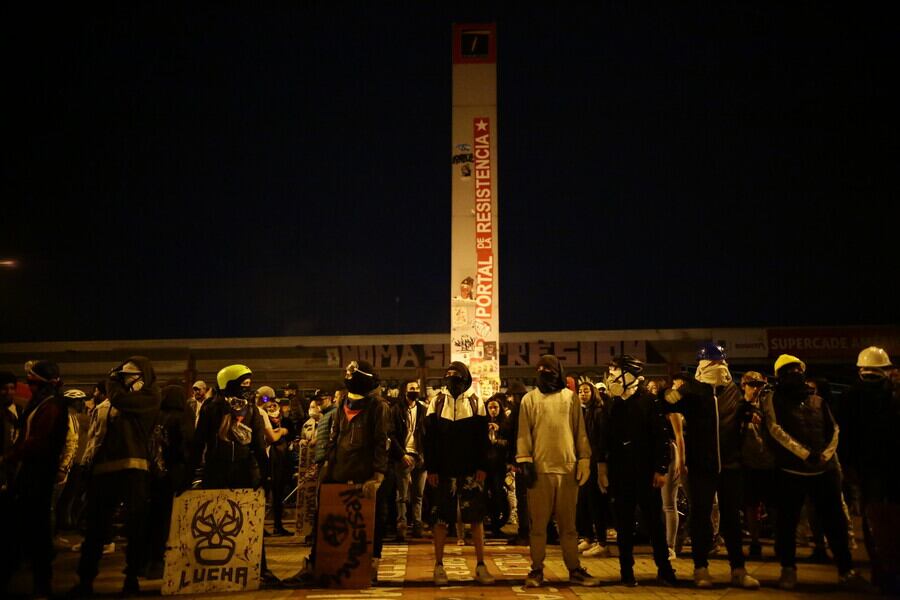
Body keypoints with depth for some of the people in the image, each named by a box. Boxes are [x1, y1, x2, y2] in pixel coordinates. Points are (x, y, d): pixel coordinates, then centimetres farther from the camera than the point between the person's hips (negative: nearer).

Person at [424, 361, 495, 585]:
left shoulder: (476, 403, 4)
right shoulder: (437, 403, 4)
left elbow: (483, 439, 4)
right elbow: (429, 439, 2)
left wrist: (482, 467, -4)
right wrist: (431, 469, -4)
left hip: (470, 471, 0)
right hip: (443, 471, 0)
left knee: (476, 517, 3)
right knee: (440, 518, 4)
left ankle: (480, 565, 13)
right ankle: (439, 566, 15)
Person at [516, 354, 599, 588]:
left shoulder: (571, 397, 9)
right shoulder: (530, 399, 5)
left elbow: (580, 431, 9)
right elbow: (523, 433, 2)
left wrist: (584, 461, 4)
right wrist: (525, 461, -6)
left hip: (567, 467, 1)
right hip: (540, 468, -1)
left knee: (568, 523, 10)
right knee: (538, 523, 5)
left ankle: (575, 569, 18)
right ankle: (537, 570, 13)